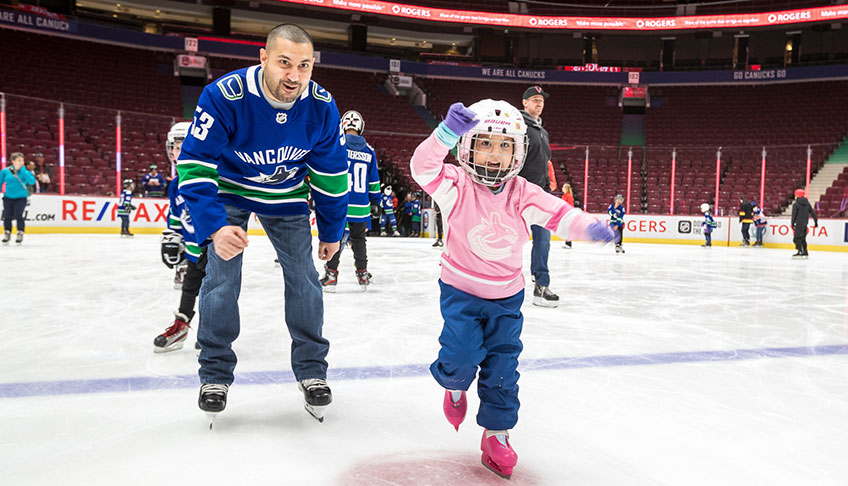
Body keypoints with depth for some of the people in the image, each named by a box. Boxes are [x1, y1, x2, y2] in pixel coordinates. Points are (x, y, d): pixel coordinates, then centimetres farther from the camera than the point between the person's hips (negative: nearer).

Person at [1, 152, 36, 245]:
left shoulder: (25, 172, -2)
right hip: (8, 197, 2)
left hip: (21, 197, -2)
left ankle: (20, 234, 5)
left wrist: (23, 171, -18)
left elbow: (32, 181, -19)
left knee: (18, 216, -12)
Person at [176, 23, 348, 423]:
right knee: (222, 276, -9)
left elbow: (332, 174, -8)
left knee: (303, 276, -2)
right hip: (228, 189, -2)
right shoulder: (223, 96, -31)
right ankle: (215, 374, 11)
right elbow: (194, 165, -29)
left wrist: (331, 231, -1)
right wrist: (213, 228, -42)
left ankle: (311, 370, 14)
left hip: (286, 194, 2)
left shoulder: (322, 108, -22)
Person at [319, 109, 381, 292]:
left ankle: (331, 273, 2)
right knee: (358, 239, 16)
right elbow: (374, 180, 12)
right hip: (361, 207, 3)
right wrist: (374, 201, 23)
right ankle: (362, 274, 18)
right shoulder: (369, 151, 7)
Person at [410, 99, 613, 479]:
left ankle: (496, 434, 26)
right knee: (463, 356, -13)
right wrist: (448, 132, -49)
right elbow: (424, 167, -32)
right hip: (461, 290, -2)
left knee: (502, 366, 6)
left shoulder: (522, 194, -8)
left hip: (506, 296, 3)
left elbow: (557, 214, -15)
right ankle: (454, 386, 26)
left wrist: (587, 226, -36)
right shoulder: (456, 185, -15)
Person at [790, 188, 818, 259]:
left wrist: (792, 224, -2)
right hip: (805, 223, 7)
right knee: (802, 238, 15)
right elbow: (812, 212, 14)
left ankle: (800, 252, -16)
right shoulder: (807, 203, 11)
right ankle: (805, 253, 15)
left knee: (797, 238, -7)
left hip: (798, 223, -7)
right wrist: (816, 221, 20)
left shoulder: (795, 204, -8)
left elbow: (794, 215, -9)